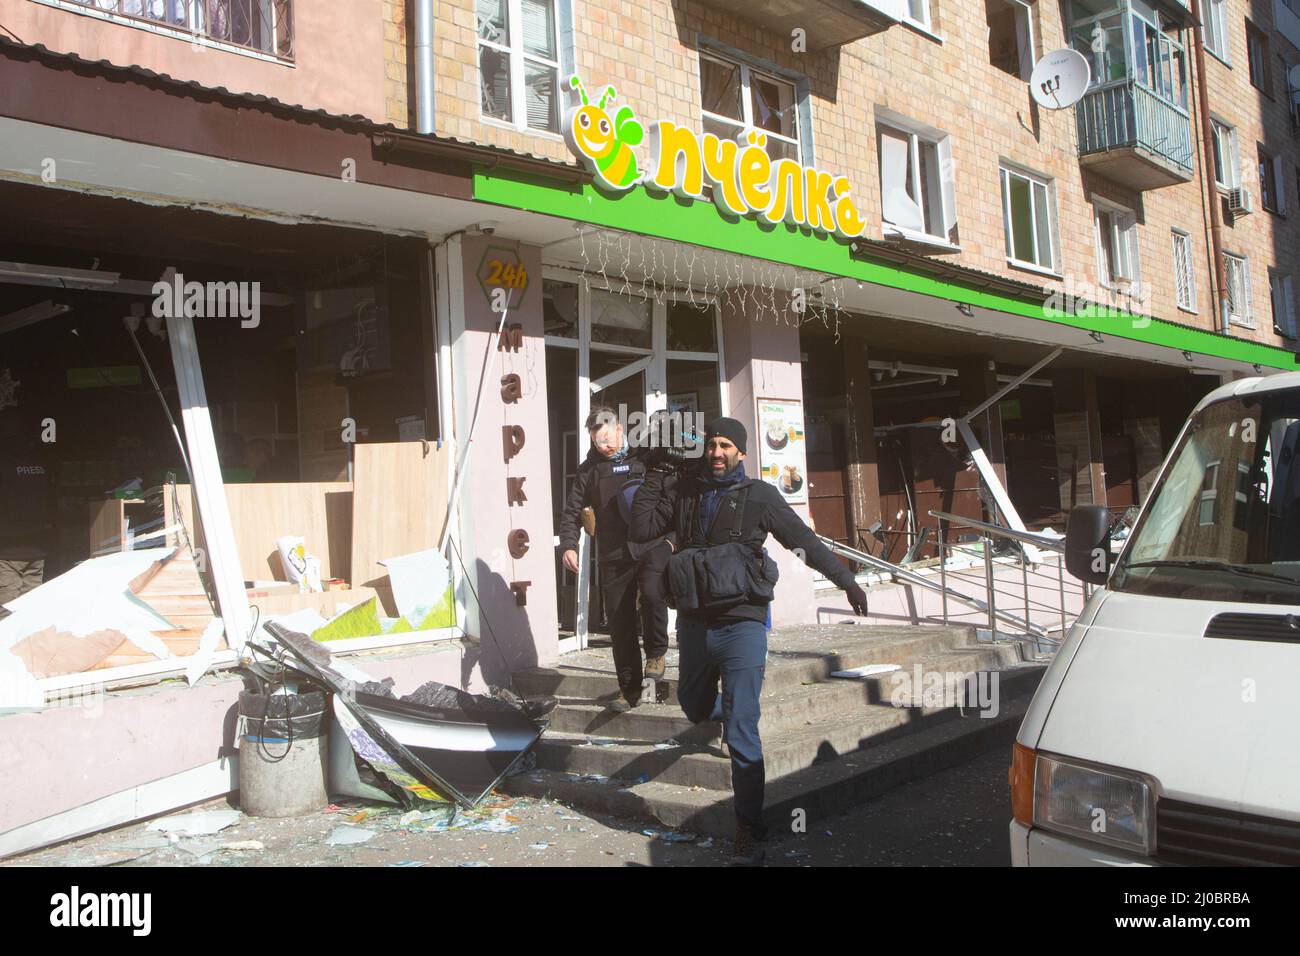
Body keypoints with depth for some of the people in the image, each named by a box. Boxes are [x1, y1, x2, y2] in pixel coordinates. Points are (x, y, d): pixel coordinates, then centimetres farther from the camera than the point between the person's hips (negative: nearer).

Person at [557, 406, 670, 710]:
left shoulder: (645, 458, 5)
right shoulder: (590, 468, 9)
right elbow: (572, 510, 7)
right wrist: (569, 545, -8)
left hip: (651, 547, -2)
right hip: (613, 556, 2)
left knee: (653, 596, -28)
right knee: (619, 622, 5)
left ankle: (656, 651, 0)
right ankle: (629, 689, 19)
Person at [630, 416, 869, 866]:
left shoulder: (760, 496, -2)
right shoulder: (684, 491, 6)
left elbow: (806, 542, 3)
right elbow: (642, 529, -2)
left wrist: (847, 581, 5)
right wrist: (656, 474, -2)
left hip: (742, 626, -4)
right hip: (694, 625, 4)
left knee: (741, 736, -6)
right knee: (695, 710, 23)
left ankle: (750, 832, 5)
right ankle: (731, 705, 58)